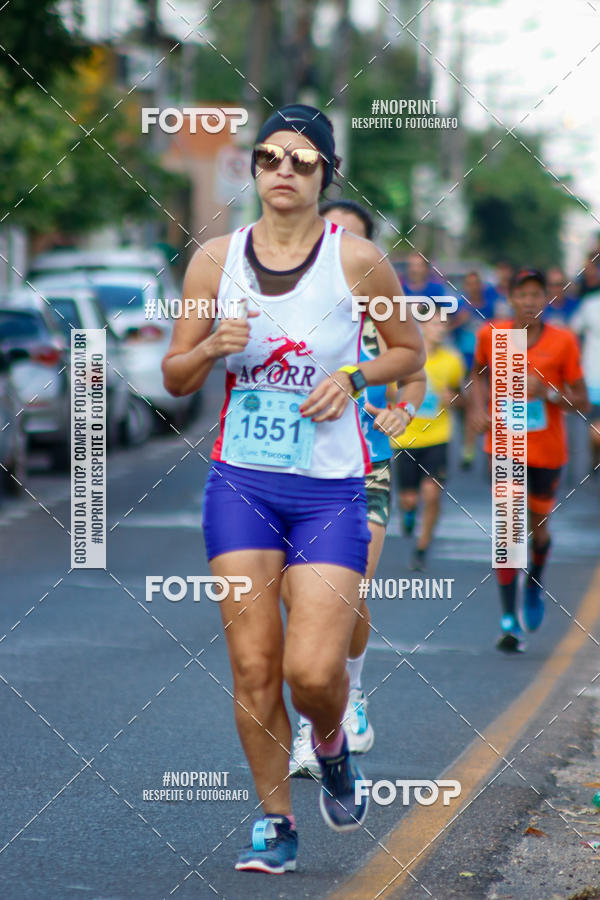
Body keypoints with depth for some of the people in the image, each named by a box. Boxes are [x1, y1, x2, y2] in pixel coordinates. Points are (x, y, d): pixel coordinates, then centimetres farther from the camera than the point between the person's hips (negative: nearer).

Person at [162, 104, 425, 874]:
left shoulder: (357, 260, -4)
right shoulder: (216, 258, 2)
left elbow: (410, 351, 10)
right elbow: (175, 379, 8)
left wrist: (354, 378, -9)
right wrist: (214, 347, -13)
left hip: (331, 486, -2)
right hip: (240, 481, 2)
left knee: (313, 670, -11)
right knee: (252, 666, -2)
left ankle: (332, 746, 25)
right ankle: (274, 821, 15)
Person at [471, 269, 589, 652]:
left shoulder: (563, 342, -10)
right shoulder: (491, 335, -5)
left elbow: (582, 402, -6)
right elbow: (480, 373, 16)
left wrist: (547, 392, -23)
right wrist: (481, 409, -1)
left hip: (548, 451, 1)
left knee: (539, 527, 15)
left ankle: (535, 586, 48)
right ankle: (510, 621, -10)